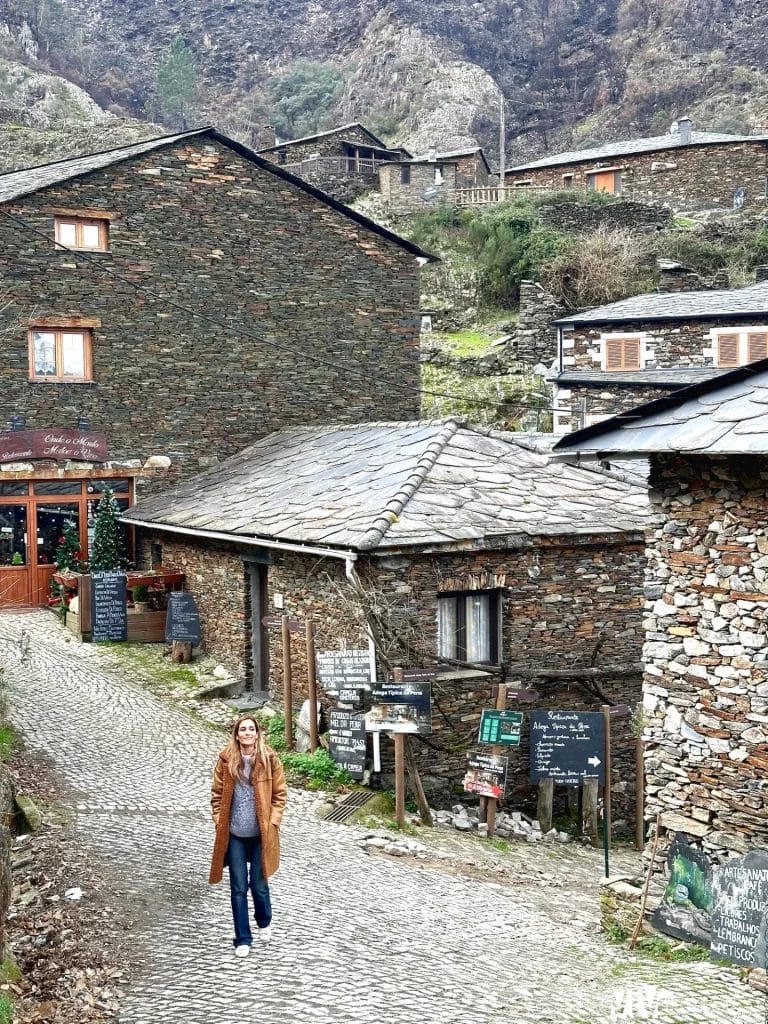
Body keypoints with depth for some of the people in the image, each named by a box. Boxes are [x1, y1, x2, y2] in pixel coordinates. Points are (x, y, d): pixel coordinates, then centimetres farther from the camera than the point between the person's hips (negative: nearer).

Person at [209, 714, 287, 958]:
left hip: (260, 834, -1)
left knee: (258, 884, 9)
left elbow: (280, 793, 0)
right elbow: (217, 794, 3)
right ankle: (242, 939, 17)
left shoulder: (269, 759, -7)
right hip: (234, 835, 1)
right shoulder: (226, 760, -4)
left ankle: (265, 922, 38)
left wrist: (272, 822, -7)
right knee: (238, 888, 5)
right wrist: (219, 822, -3)